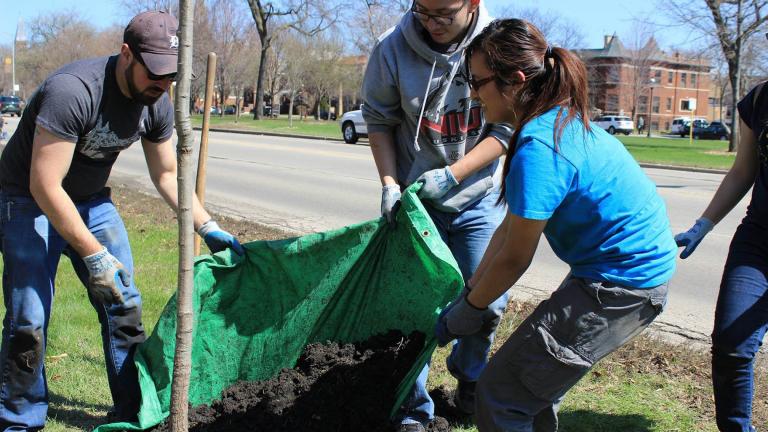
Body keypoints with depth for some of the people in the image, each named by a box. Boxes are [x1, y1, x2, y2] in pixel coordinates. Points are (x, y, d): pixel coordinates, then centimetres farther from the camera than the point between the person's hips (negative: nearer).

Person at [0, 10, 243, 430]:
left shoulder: (156, 104, -10)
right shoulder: (72, 91, -33)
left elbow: (167, 175, 5)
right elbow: (45, 186, -31)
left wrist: (207, 227, -4)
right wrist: (94, 254, -29)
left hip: (91, 201, 7)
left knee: (124, 304, 4)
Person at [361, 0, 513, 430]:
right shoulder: (393, 49, -15)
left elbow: (507, 128, -10)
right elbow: (379, 120, 0)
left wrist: (452, 175, -18)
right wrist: (389, 182, -10)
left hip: (479, 199, 1)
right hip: (415, 199, -1)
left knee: (488, 302, 6)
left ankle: (469, 379, 36)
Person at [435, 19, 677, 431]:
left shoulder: (539, 147, -24)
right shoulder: (561, 120, 8)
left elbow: (515, 258, -15)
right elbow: (510, 227, 11)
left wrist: (469, 308, 0)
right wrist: (469, 293, 12)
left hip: (619, 285, -10)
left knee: (500, 397, -4)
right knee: (534, 388, 22)